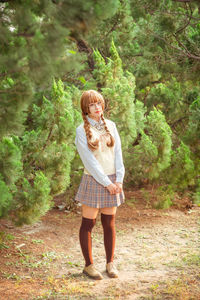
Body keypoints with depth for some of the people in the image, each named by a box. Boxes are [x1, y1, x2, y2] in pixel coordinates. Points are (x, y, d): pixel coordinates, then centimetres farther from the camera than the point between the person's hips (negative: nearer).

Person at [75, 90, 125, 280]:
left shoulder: (110, 126, 8)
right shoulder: (82, 130, -6)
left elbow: (118, 153, 5)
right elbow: (89, 160, -11)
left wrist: (119, 179, -5)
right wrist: (106, 183, -13)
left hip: (112, 181, 4)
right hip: (93, 181, -4)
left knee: (109, 224, 10)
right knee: (88, 224, 3)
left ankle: (110, 263, 21)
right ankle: (89, 265, 14)